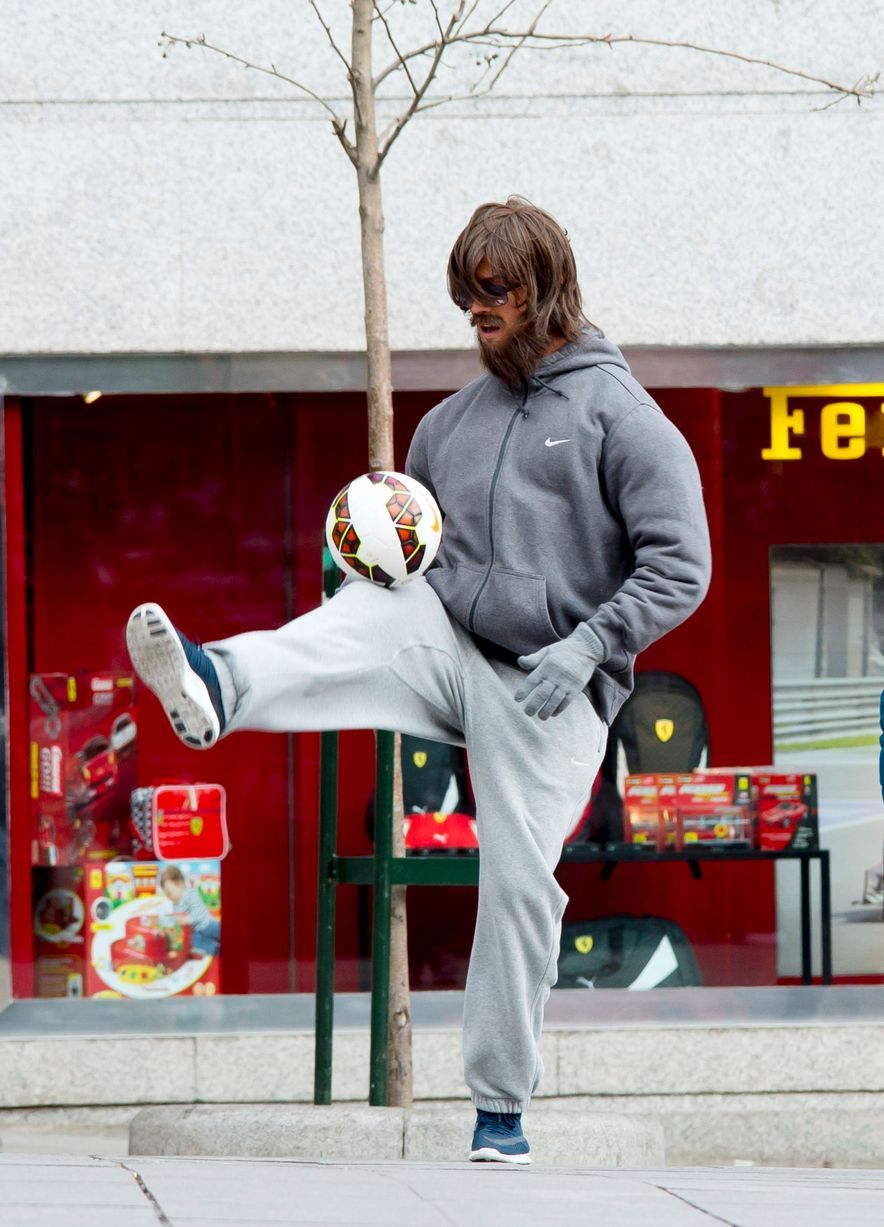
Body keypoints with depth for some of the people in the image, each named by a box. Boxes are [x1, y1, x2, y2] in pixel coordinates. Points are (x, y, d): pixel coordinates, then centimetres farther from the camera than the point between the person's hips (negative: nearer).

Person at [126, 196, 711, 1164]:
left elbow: (679, 567, -7)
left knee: (520, 881, -7)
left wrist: (585, 650, -18)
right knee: (362, 619, -28)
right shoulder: (451, 421, 15)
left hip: (548, 688, -4)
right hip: (448, 640, 4)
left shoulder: (616, 413, -2)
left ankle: (501, 1108, 7)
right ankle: (216, 689, -60)